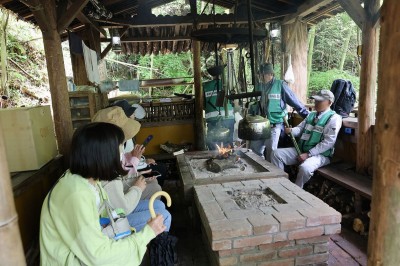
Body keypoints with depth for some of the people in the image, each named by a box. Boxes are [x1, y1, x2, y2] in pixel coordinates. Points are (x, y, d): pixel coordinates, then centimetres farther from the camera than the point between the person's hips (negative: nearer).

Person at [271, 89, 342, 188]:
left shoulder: (334, 118, -9)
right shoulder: (311, 114, 16)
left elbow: (328, 142, -17)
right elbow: (300, 129, 12)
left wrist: (308, 154, -21)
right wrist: (291, 130, -14)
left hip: (320, 154, -7)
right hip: (301, 150, 7)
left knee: (304, 168, -37)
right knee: (276, 154, -7)